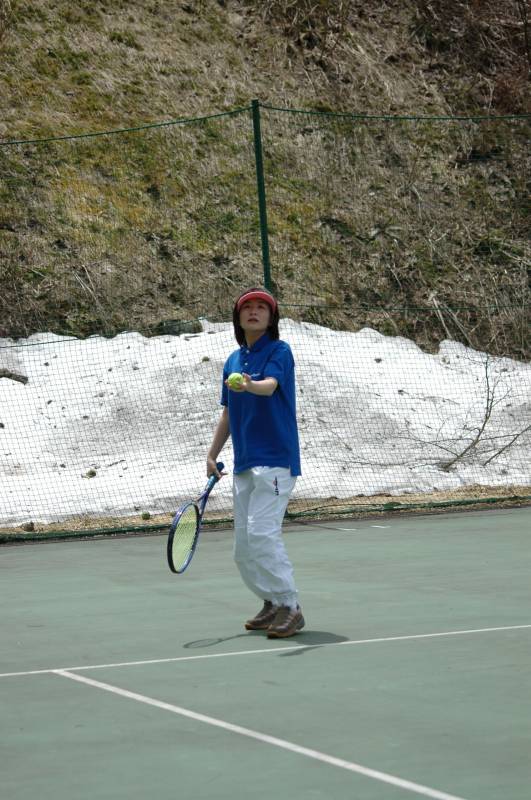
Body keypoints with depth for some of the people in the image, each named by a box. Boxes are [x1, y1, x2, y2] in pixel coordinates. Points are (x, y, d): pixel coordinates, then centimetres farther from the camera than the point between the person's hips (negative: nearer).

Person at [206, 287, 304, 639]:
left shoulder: (279, 351, -6)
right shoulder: (233, 361, 15)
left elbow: (270, 385, -26)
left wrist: (249, 385, -47)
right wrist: (212, 454, 20)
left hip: (275, 460, -8)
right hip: (244, 464, 8)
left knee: (261, 533, -19)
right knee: (244, 547, 7)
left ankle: (290, 608, -11)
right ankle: (273, 603, 21)